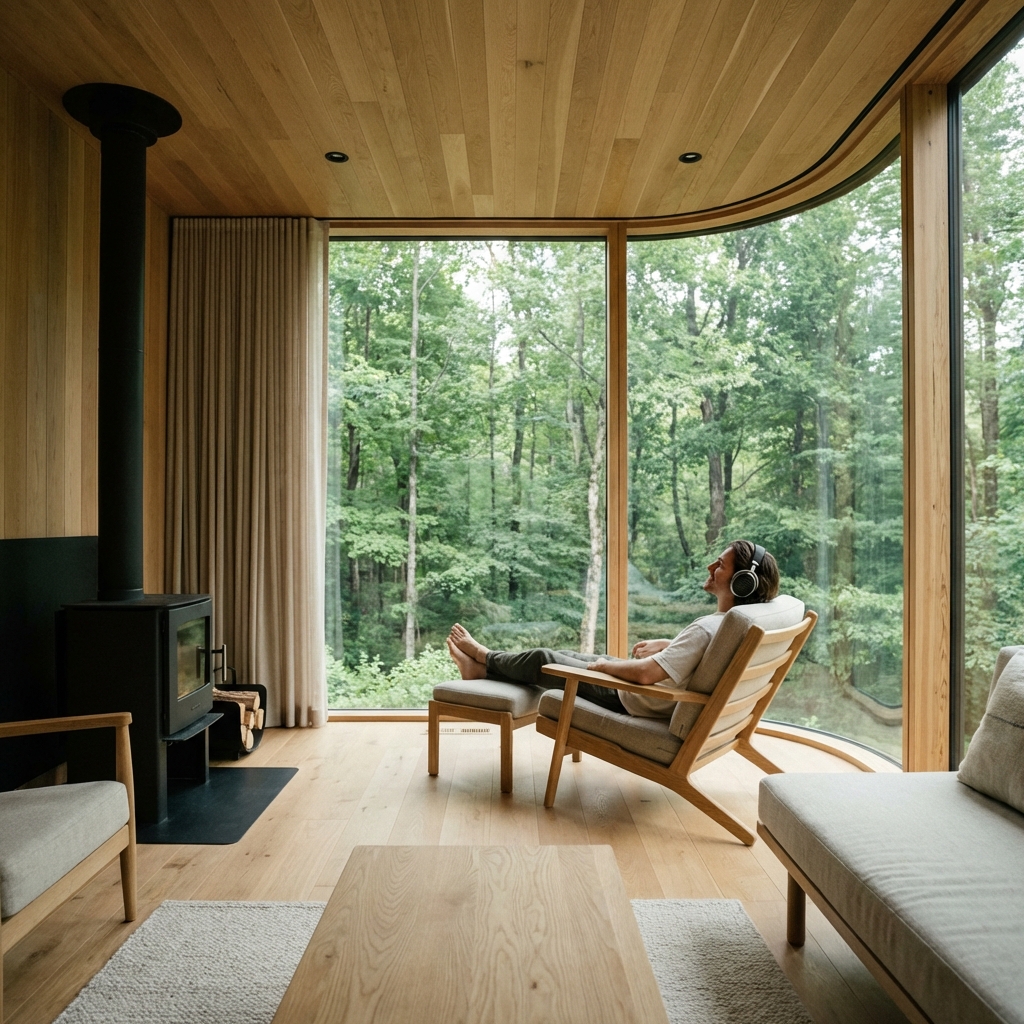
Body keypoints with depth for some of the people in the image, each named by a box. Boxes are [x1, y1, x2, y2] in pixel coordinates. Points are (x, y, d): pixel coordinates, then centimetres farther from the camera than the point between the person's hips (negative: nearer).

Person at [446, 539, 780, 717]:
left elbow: (646, 674, -38)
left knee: (542, 661, 8)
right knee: (563, 655, 19)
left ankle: (483, 657, 37)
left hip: (631, 702, -8)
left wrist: (604, 664, -21)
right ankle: (482, 667, 35)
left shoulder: (708, 628, -35)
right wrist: (663, 644, 10)